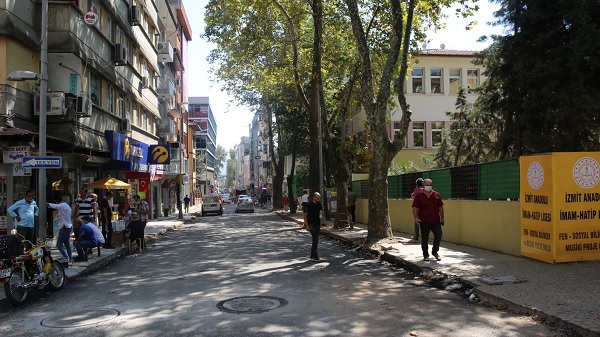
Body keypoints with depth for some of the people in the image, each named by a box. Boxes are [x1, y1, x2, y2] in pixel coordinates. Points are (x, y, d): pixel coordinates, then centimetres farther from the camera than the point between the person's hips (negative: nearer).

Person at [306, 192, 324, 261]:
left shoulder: (319, 204, 8)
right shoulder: (309, 205, -10)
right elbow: (305, 215, -8)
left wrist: (320, 225, 9)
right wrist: (307, 225, -13)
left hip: (317, 225, 6)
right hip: (311, 225, -6)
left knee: (315, 240, 9)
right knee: (315, 239, -16)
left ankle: (312, 256, 18)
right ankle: (315, 256, -14)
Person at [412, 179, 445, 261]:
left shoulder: (436, 195, 7)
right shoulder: (418, 196, 0)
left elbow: (440, 207, 13)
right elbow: (415, 207, -1)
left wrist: (442, 218, 12)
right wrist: (416, 217, -13)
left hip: (436, 220, 2)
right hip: (424, 221, -2)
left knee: (438, 235, -3)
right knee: (424, 238, 4)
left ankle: (435, 251, 19)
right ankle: (425, 255, 17)